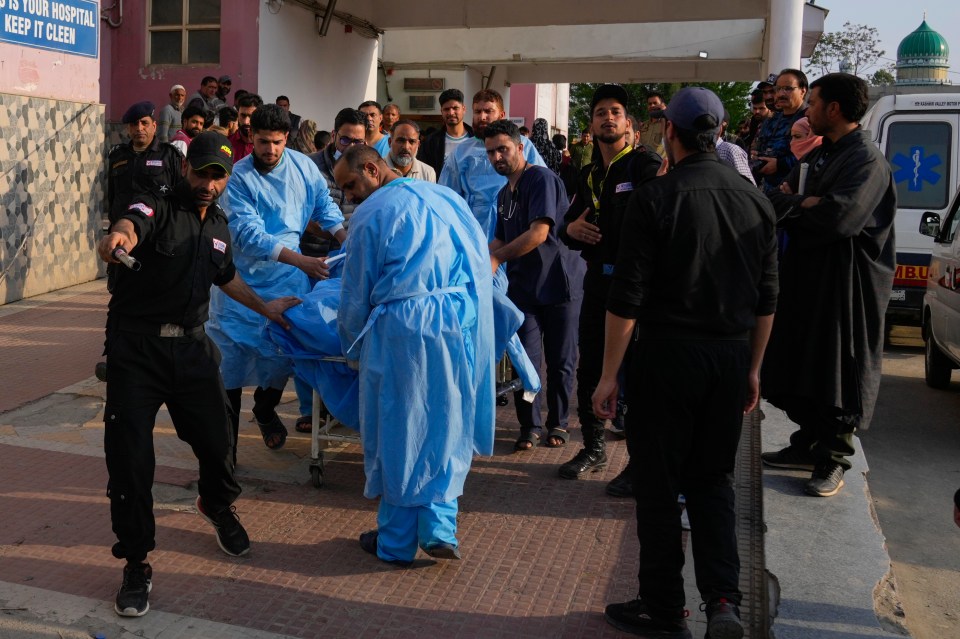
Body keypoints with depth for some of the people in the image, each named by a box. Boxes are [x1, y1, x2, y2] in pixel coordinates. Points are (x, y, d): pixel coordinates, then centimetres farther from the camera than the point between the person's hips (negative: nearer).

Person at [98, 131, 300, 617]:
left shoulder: (218, 225, 11)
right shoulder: (157, 207, -9)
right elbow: (130, 226, -34)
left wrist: (266, 308, 33)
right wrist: (118, 236, -57)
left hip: (191, 346, 5)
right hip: (136, 348, -5)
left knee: (216, 439, 7)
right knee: (129, 456, -6)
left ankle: (217, 506, 42)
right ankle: (136, 564, 10)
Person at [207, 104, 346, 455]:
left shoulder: (303, 166, -2)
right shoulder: (238, 177, -14)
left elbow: (324, 205, 13)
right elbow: (248, 233, -23)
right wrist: (301, 260, -30)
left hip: (286, 275, 3)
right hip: (242, 277, -2)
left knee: (283, 349, 0)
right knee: (233, 353, -2)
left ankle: (265, 410, 29)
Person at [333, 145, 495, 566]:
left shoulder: (370, 214, -1)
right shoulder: (447, 197, 13)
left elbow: (356, 296, 3)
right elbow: (483, 266, 16)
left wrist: (353, 350, 17)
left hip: (401, 327, -4)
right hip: (464, 325, 5)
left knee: (396, 434, 8)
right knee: (447, 430, 15)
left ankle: (396, 542, 19)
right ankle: (440, 527, 7)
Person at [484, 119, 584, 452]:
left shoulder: (542, 178, -13)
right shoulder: (504, 193, 14)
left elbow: (539, 232, -23)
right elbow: (501, 239, 17)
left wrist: (496, 258, -18)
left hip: (560, 281, -6)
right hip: (523, 285, 6)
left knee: (560, 361, 5)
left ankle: (557, 423, 21)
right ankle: (530, 425, 14)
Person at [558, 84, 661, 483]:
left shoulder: (645, 165, -8)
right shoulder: (590, 176, 14)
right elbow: (567, 225, 18)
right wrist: (571, 229, -5)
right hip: (598, 281, 7)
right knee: (589, 370, 14)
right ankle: (593, 449, 30)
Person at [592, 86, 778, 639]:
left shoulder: (654, 200, -10)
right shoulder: (755, 201, 5)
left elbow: (627, 299, -12)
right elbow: (766, 300, 9)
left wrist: (610, 375, -5)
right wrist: (752, 369, 19)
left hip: (667, 355, -4)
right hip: (731, 357, 5)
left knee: (659, 486, 8)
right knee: (714, 480, 17)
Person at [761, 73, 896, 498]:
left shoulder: (867, 159, -14)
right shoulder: (819, 154, 15)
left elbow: (841, 217, -28)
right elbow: (777, 201, 11)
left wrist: (795, 204, -11)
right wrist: (805, 204, -11)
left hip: (848, 283, -9)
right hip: (807, 274, 9)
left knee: (839, 374, 0)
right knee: (801, 366, 15)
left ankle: (832, 462, 11)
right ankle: (807, 446, 28)